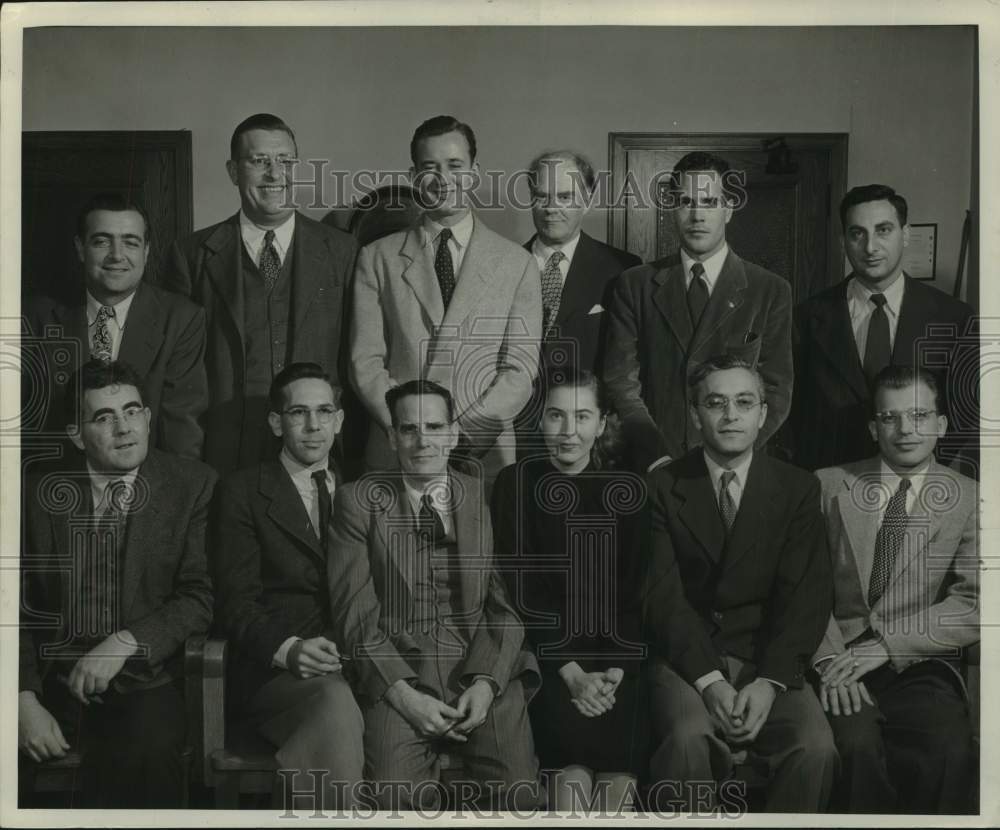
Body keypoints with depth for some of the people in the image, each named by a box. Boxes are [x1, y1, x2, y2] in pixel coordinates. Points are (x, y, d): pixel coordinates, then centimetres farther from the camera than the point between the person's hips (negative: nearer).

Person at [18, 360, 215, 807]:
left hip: (148, 685, -1)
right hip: (56, 683, 2)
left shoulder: (193, 484, 1)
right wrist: (24, 700, -10)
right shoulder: (40, 493, 5)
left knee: (149, 751, -24)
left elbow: (201, 596, -3)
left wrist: (124, 644, -15)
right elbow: (18, 607, 3)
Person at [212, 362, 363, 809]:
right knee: (336, 702, -35)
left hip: (358, 666, 3)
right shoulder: (243, 491, 8)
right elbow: (235, 601, -1)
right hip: (275, 670, -3)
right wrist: (287, 649, -19)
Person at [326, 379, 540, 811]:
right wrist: (403, 694, -13)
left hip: (484, 667, 1)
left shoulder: (487, 498, 8)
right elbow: (355, 614, -1)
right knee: (400, 796, -25)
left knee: (518, 792, -20)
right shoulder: (358, 501, 5)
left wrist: (486, 682, -10)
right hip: (396, 674, -1)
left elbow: (506, 606, 7)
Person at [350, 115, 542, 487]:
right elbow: (365, 362, 1)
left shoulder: (517, 264, 5)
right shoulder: (376, 259, 6)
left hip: (486, 460, 0)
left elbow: (521, 369, -1)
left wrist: (463, 434, -13)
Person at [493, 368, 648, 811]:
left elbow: (636, 594, 1)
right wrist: (571, 672, -14)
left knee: (621, 759, -23)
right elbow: (520, 590, -4)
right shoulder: (516, 483, 1)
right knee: (571, 726, -26)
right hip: (545, 651, -1)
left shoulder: (627, 489, 5)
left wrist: (616, 670, -14)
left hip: (618, 651, 1)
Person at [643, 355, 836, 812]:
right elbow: (664, 595, -7)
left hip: (769, 658, 2)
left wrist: (769, 682, -17)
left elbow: (806, 597, -2)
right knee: (689, 738, -32)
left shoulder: (798, 488, 6)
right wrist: (709, 681, -20)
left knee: (816, 747, -25)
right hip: (686, 658, -1)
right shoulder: (661, 488, 2)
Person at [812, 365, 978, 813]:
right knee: (857, 747, -31)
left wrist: (884, 644, -14)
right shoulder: (830, 486, 9)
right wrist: (830, 657, -15)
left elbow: (972, 608, -3)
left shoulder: (969, 500, 8)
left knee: (949, 752, -29)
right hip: (840, 664, 0)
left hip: (922, 666, 0)